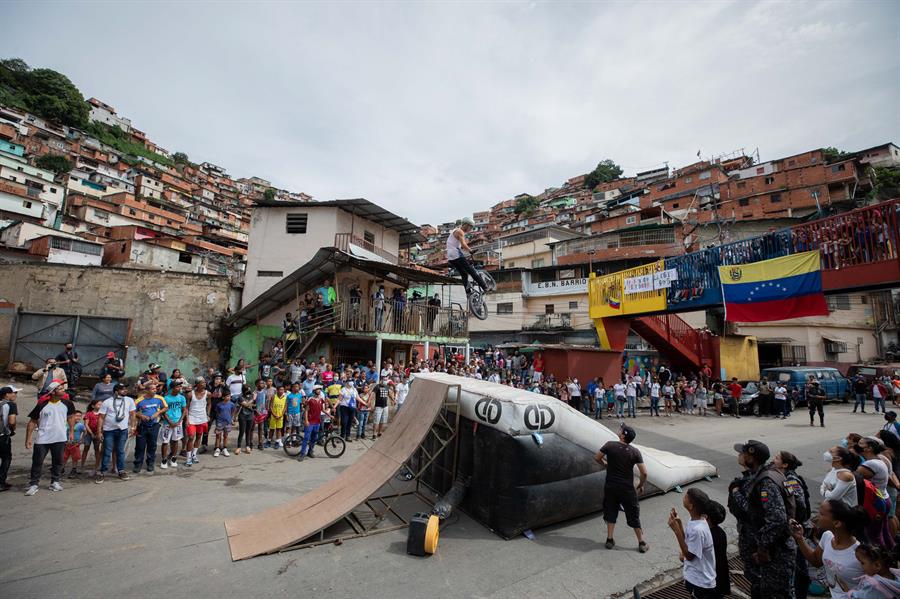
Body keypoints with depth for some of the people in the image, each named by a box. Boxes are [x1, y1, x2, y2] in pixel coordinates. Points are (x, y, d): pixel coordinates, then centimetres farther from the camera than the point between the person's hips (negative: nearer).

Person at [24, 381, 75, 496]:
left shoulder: (67, 404, -1)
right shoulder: (42, 405, -10)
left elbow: (71, 417, 13)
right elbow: (32, 422, -3)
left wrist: (71, 431, 11)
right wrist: (28, 439, -5)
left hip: (60, 439, 2)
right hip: (41, 439, -2)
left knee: (58, 461, 10)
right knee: (37, 462, 4)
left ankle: (55, 482, 23)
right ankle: (33, 484, 19)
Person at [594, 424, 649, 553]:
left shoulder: (610, 445, -11)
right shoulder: (635, 452, -10)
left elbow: (597, 458, -3)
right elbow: (644, 473, -11)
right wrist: (640, 485, 7)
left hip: (610, 487, 1)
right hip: (627, 489, 0)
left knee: (610, 512, 16)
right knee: (633, 516, 15)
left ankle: (610, 540, 23)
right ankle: (642, 543, 27)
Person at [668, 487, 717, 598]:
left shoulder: (697, 529, -34)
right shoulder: (695, 520, -6)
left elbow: (689, 555, -23)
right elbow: (688, 542, 5)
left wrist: (676, 530, -28)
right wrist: (679, 522, -6)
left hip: (700, 582, -8)